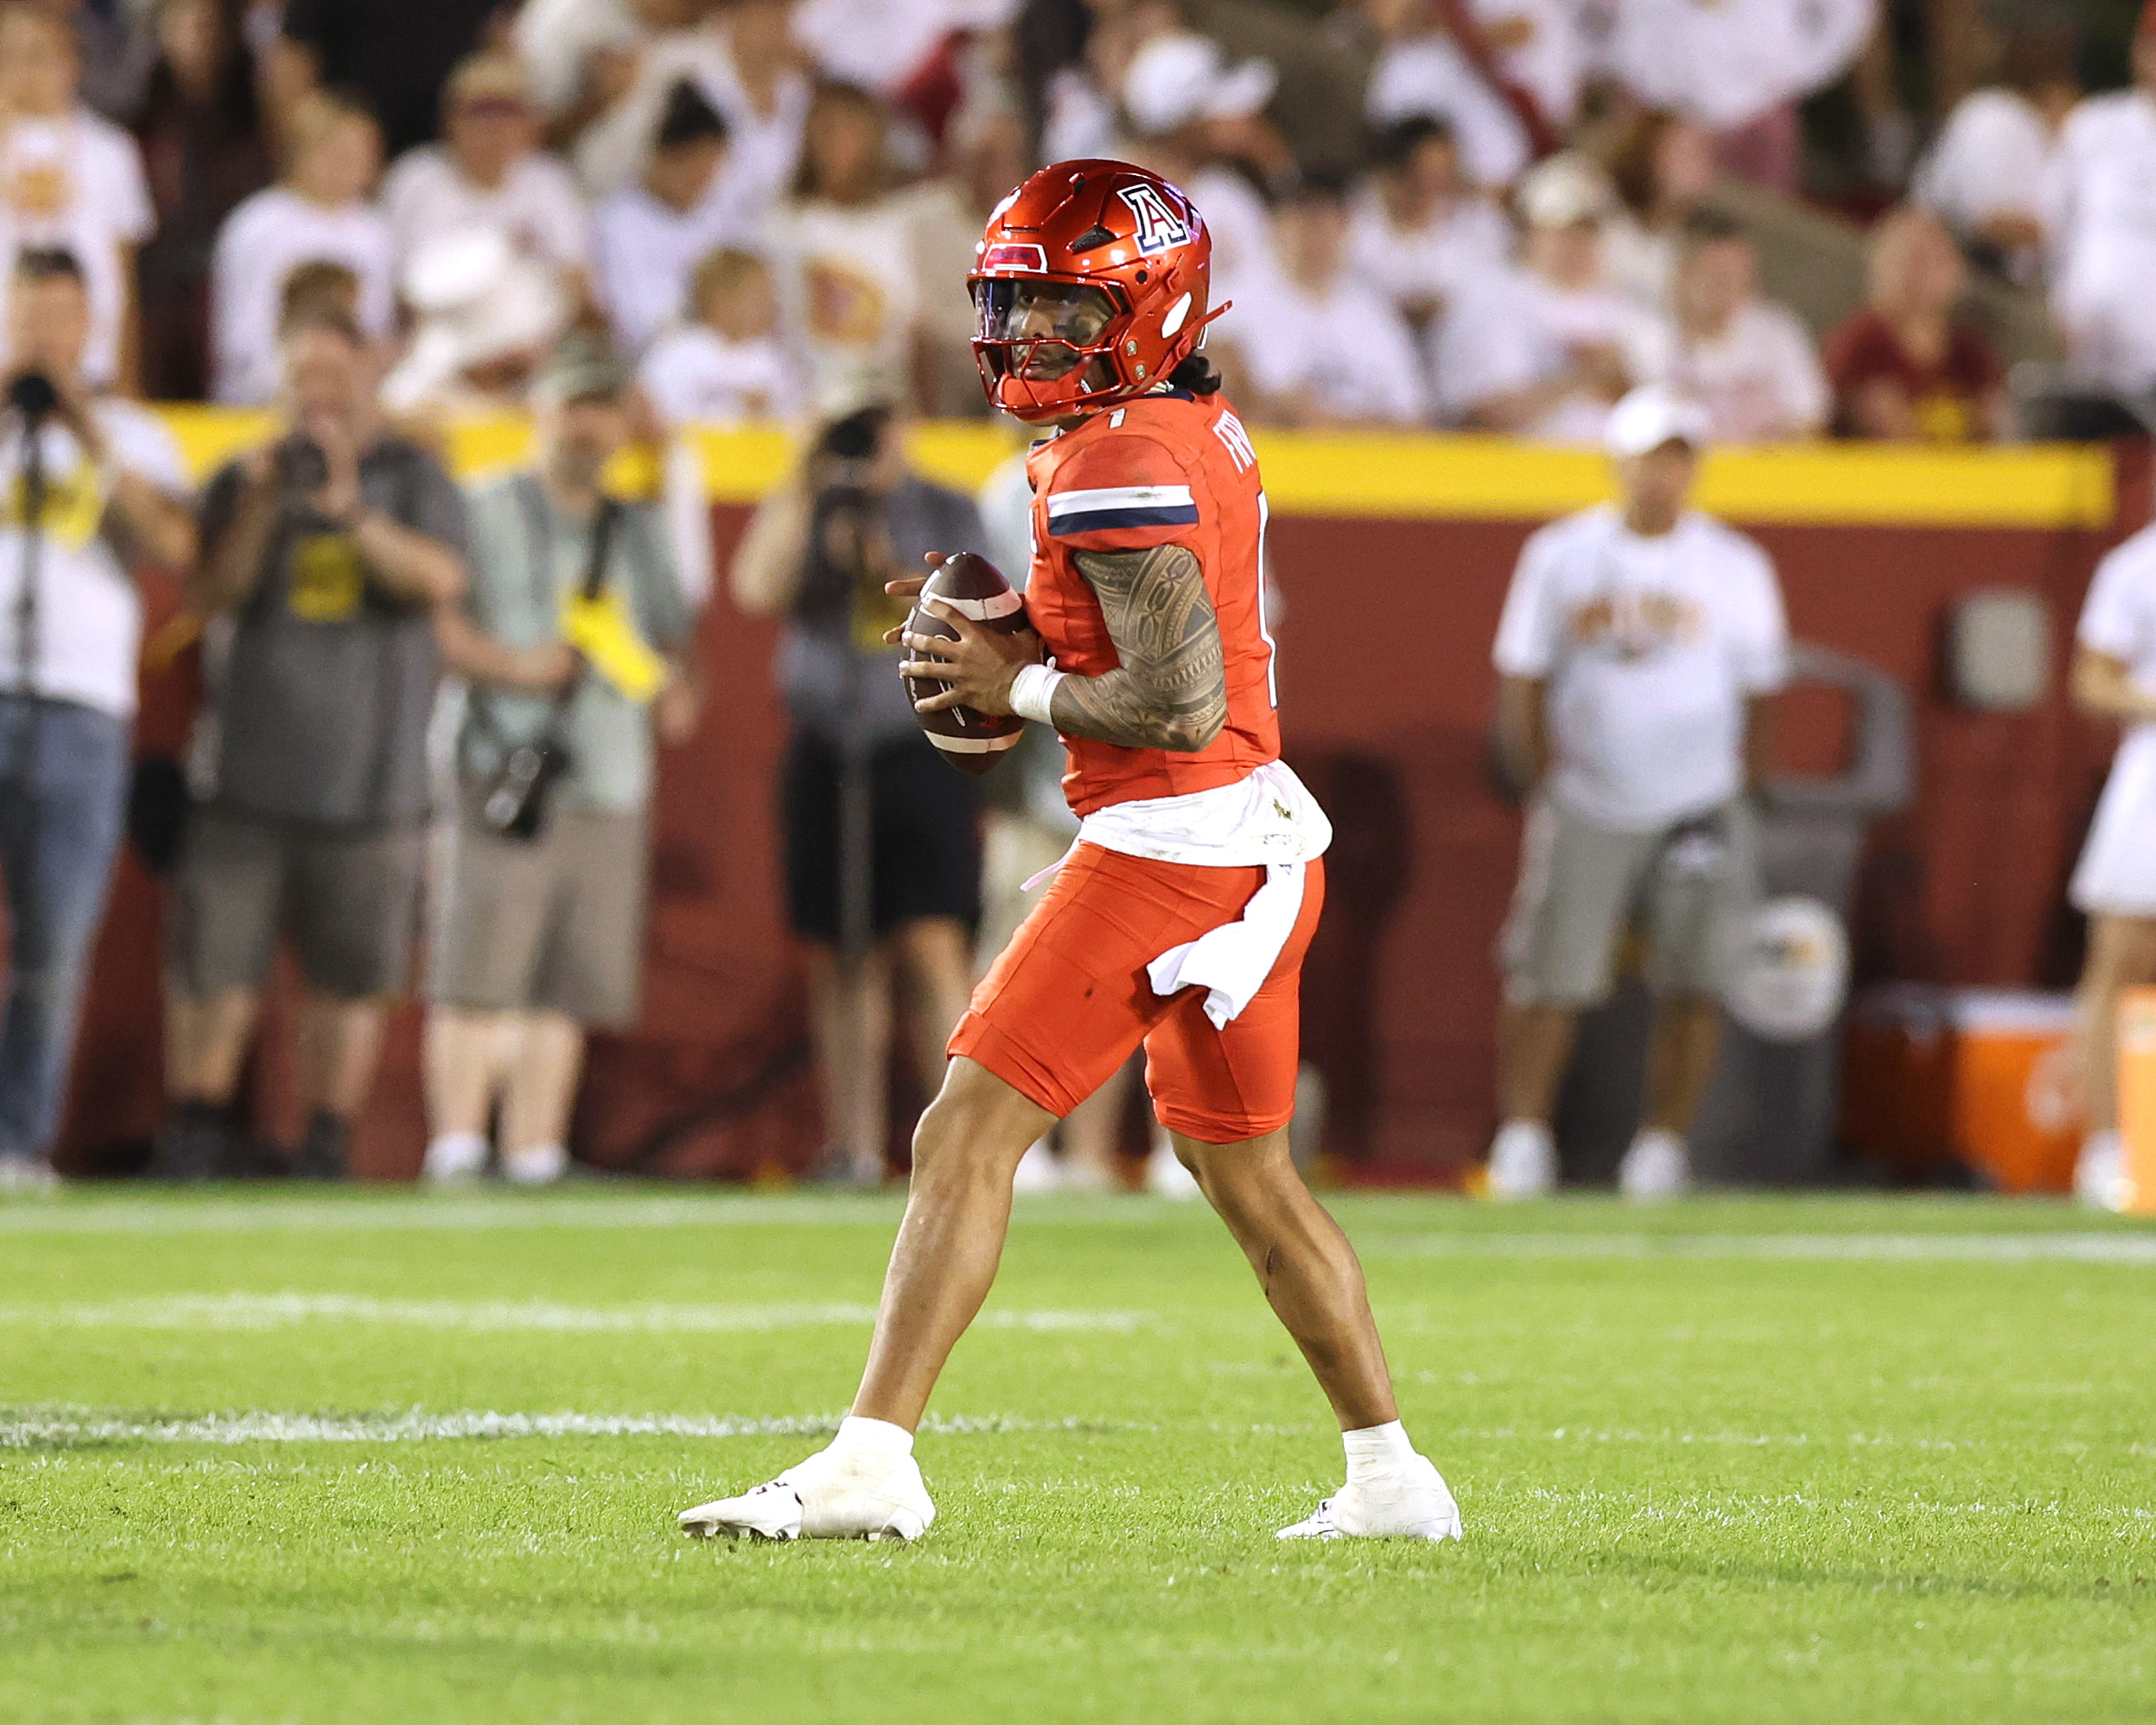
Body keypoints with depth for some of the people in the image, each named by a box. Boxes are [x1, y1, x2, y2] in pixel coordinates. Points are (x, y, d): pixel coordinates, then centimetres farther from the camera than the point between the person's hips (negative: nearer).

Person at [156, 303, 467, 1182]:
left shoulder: (413, 477, 8)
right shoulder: (244, 478, 11)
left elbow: (439, 580, -8)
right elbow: (211, 595, 1)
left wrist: (354, 514, -19)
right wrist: (261, 507, -12)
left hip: (368, 771, -1)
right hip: (248, 770, 1)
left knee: (349, 979, 0)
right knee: (213, 968, -4)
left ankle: (325, 1147, 7)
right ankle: (193, 1137, 3)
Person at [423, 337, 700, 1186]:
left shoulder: (639, 533, 21)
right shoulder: (487, 513, 2)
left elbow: (671, 633, 27)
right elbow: (428, 616, -7)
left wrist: (675, 693, 6)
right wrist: (512, 664, -19)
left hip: (610, 787, 6)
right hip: (503, 773, -6)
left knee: (568, 989, 2)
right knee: (477, 976, -12)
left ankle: (535, 1157, 4)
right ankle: (455, 1147, -13)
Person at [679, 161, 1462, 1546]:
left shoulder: (1120, 471, -16)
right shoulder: (1207, 432, 13)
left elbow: (1178, 707, -22)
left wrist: (1022, 688, -9)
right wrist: (1011, 631, 10)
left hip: (1168, 847, -10)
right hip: (1258, 844, 10)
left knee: (968, 1138, -9)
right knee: (1247, 1173, 20)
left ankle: (872, 1466, -12)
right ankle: (1392, 1479, 25)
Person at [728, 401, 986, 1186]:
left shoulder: (947, 514, 8)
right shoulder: (799, 509, 11)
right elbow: (758, 591, -7)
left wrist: (889, 573, -13)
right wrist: (804, 485, -7)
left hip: (921, 752, -2)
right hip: (826, 758, 2)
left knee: (934, 948, -13)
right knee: (842, 960, 4)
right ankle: (854, 1146, 8)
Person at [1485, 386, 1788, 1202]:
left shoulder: (1734, 567, 2)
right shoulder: (1560, 555, 2)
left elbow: (1759, 693, 9)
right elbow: (1520, 684, 7)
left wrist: (1726, 787, 6)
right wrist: (1548, 784, 2)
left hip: (1698, 813, 0)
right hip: (1587, 814, 0)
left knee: (1692, 987, -6)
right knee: (1549, 982, -4)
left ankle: (1661, 1150, 2)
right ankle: (1521, 1141, 4)